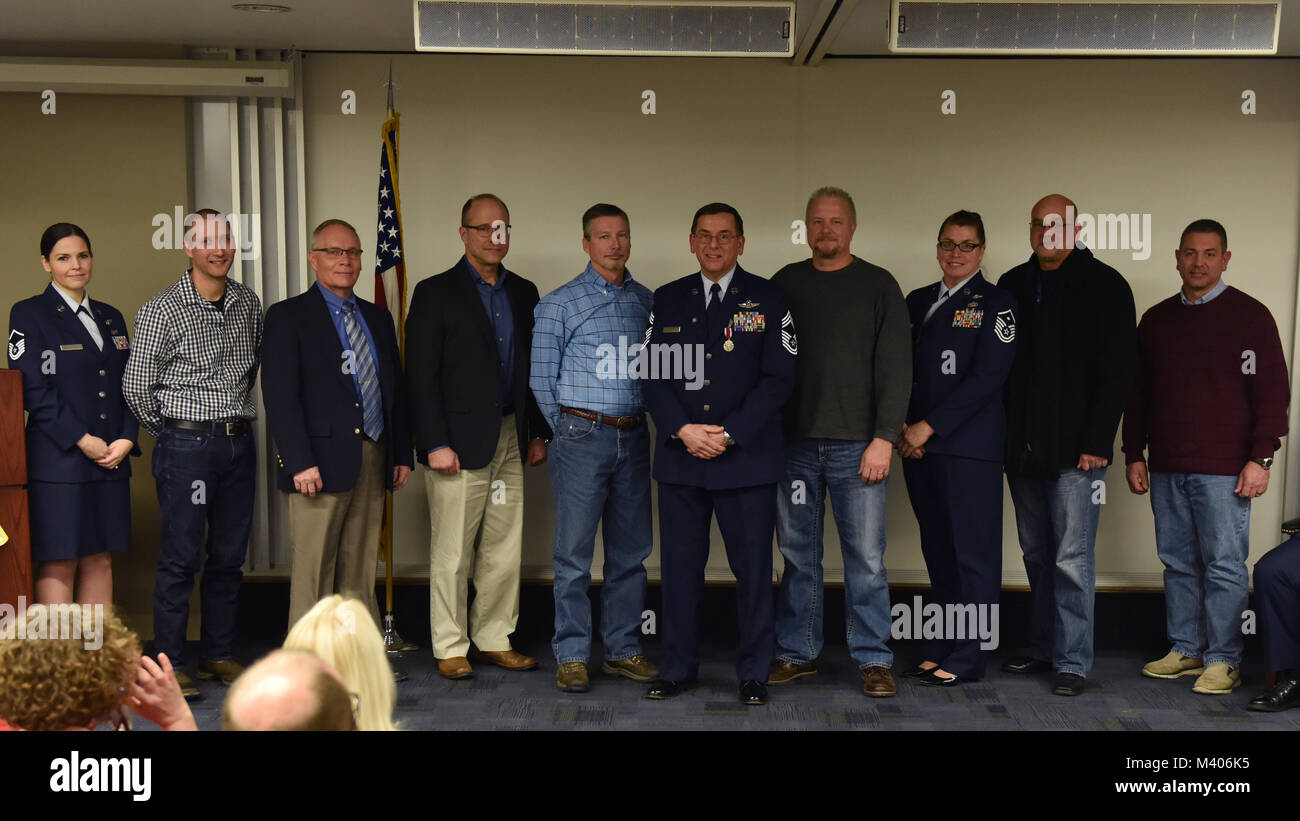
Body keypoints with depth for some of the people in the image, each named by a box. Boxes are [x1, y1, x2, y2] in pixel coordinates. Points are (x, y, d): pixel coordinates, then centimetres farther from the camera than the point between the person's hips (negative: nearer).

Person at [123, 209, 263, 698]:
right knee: (181, 557, -2)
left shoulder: (248, 303, 8)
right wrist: (169, 429, 3)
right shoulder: (163, 310, -9)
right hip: (187, 444, -5)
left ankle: (218, 655, 23)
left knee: (230, 555, 11)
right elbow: (135, 386, -5)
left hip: (239, 442, 5)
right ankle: (169, 664, 8)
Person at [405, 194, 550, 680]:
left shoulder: (524, 293, 14)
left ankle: (495, 639, 22)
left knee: (505, 549, 10)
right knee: (452, 553, 1)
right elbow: (421, 375, -7)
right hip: (459, 442, -5)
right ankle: (450, 648, 13)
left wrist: (539, 433, 11)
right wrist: (435, 443, -14)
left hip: (511, 440, 5)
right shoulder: (435, 293, -2)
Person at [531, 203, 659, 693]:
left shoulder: (647, 301, 11)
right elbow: (542, 379, 1)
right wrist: (570, 431, 4)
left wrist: (638, 423, 8)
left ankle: (623, 650, 20)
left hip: (634, 436, 4)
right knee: (574, 553, -1)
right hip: (582, 436, -4)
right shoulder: (560, 303, -1)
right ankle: (572, 657, 8)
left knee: (630, 551, 9)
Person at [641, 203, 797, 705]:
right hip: (679, 456, 2)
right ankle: (678, 668, 20)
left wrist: (729, 435, -12)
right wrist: (683, 430, -9)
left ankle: (753, 673, 17)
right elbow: (652, 375, 6)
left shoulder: (768, 301, 3)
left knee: (753, 567, 3)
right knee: (680, 565, 7)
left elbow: (779, 378, -3)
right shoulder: (667, 300, 11)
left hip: (747, 458, -2)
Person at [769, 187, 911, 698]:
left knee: (866, 556, -1)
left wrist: (883, 439, -9)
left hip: (856, 444, -2)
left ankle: (873, 659, 10)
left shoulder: (878, 285, 4)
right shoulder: (785, 283, 10)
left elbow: (895, 367, -1)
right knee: (798, 554, 8)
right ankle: (798, 652, 20)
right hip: (794, 442, 2)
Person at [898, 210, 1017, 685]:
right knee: (938, 553, 10)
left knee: (973, 554, -2)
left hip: (969, 446, -5)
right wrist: (902, 428, 0)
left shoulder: (996, 304, -1)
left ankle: (966, 659, 6)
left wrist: (928, 427, -13)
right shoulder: (917, 302, 16)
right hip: (918, 446, 5)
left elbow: (987, 377, -10)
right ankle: (942, 650, 19)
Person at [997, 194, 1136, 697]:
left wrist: (1097, 442, -14)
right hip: (1022, 448, 5)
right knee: (1037, 556, 13)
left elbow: (1117, 371, -7)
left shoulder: (1104, 286, -2)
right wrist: (1002, 437, 5)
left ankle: (1072, 661, 6)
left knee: (1072, 560, -3)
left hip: (1075, 450, -5)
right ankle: (1042, 649, 24)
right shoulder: (1012, 286, 11)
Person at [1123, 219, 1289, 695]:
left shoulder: (1250, 316, -1)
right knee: (1178, 563, 11)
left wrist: (1260, 458, -10)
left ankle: (1223, 660, 8)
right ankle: (1185, 650, 21)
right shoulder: (1156, 320, 12)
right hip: (1166, 468, 5)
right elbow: (1137, 393, 16)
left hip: (1222, 468, -5)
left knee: (1224, 566, -1)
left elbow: (1272, 391, -4)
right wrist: (1135, 454, 12)